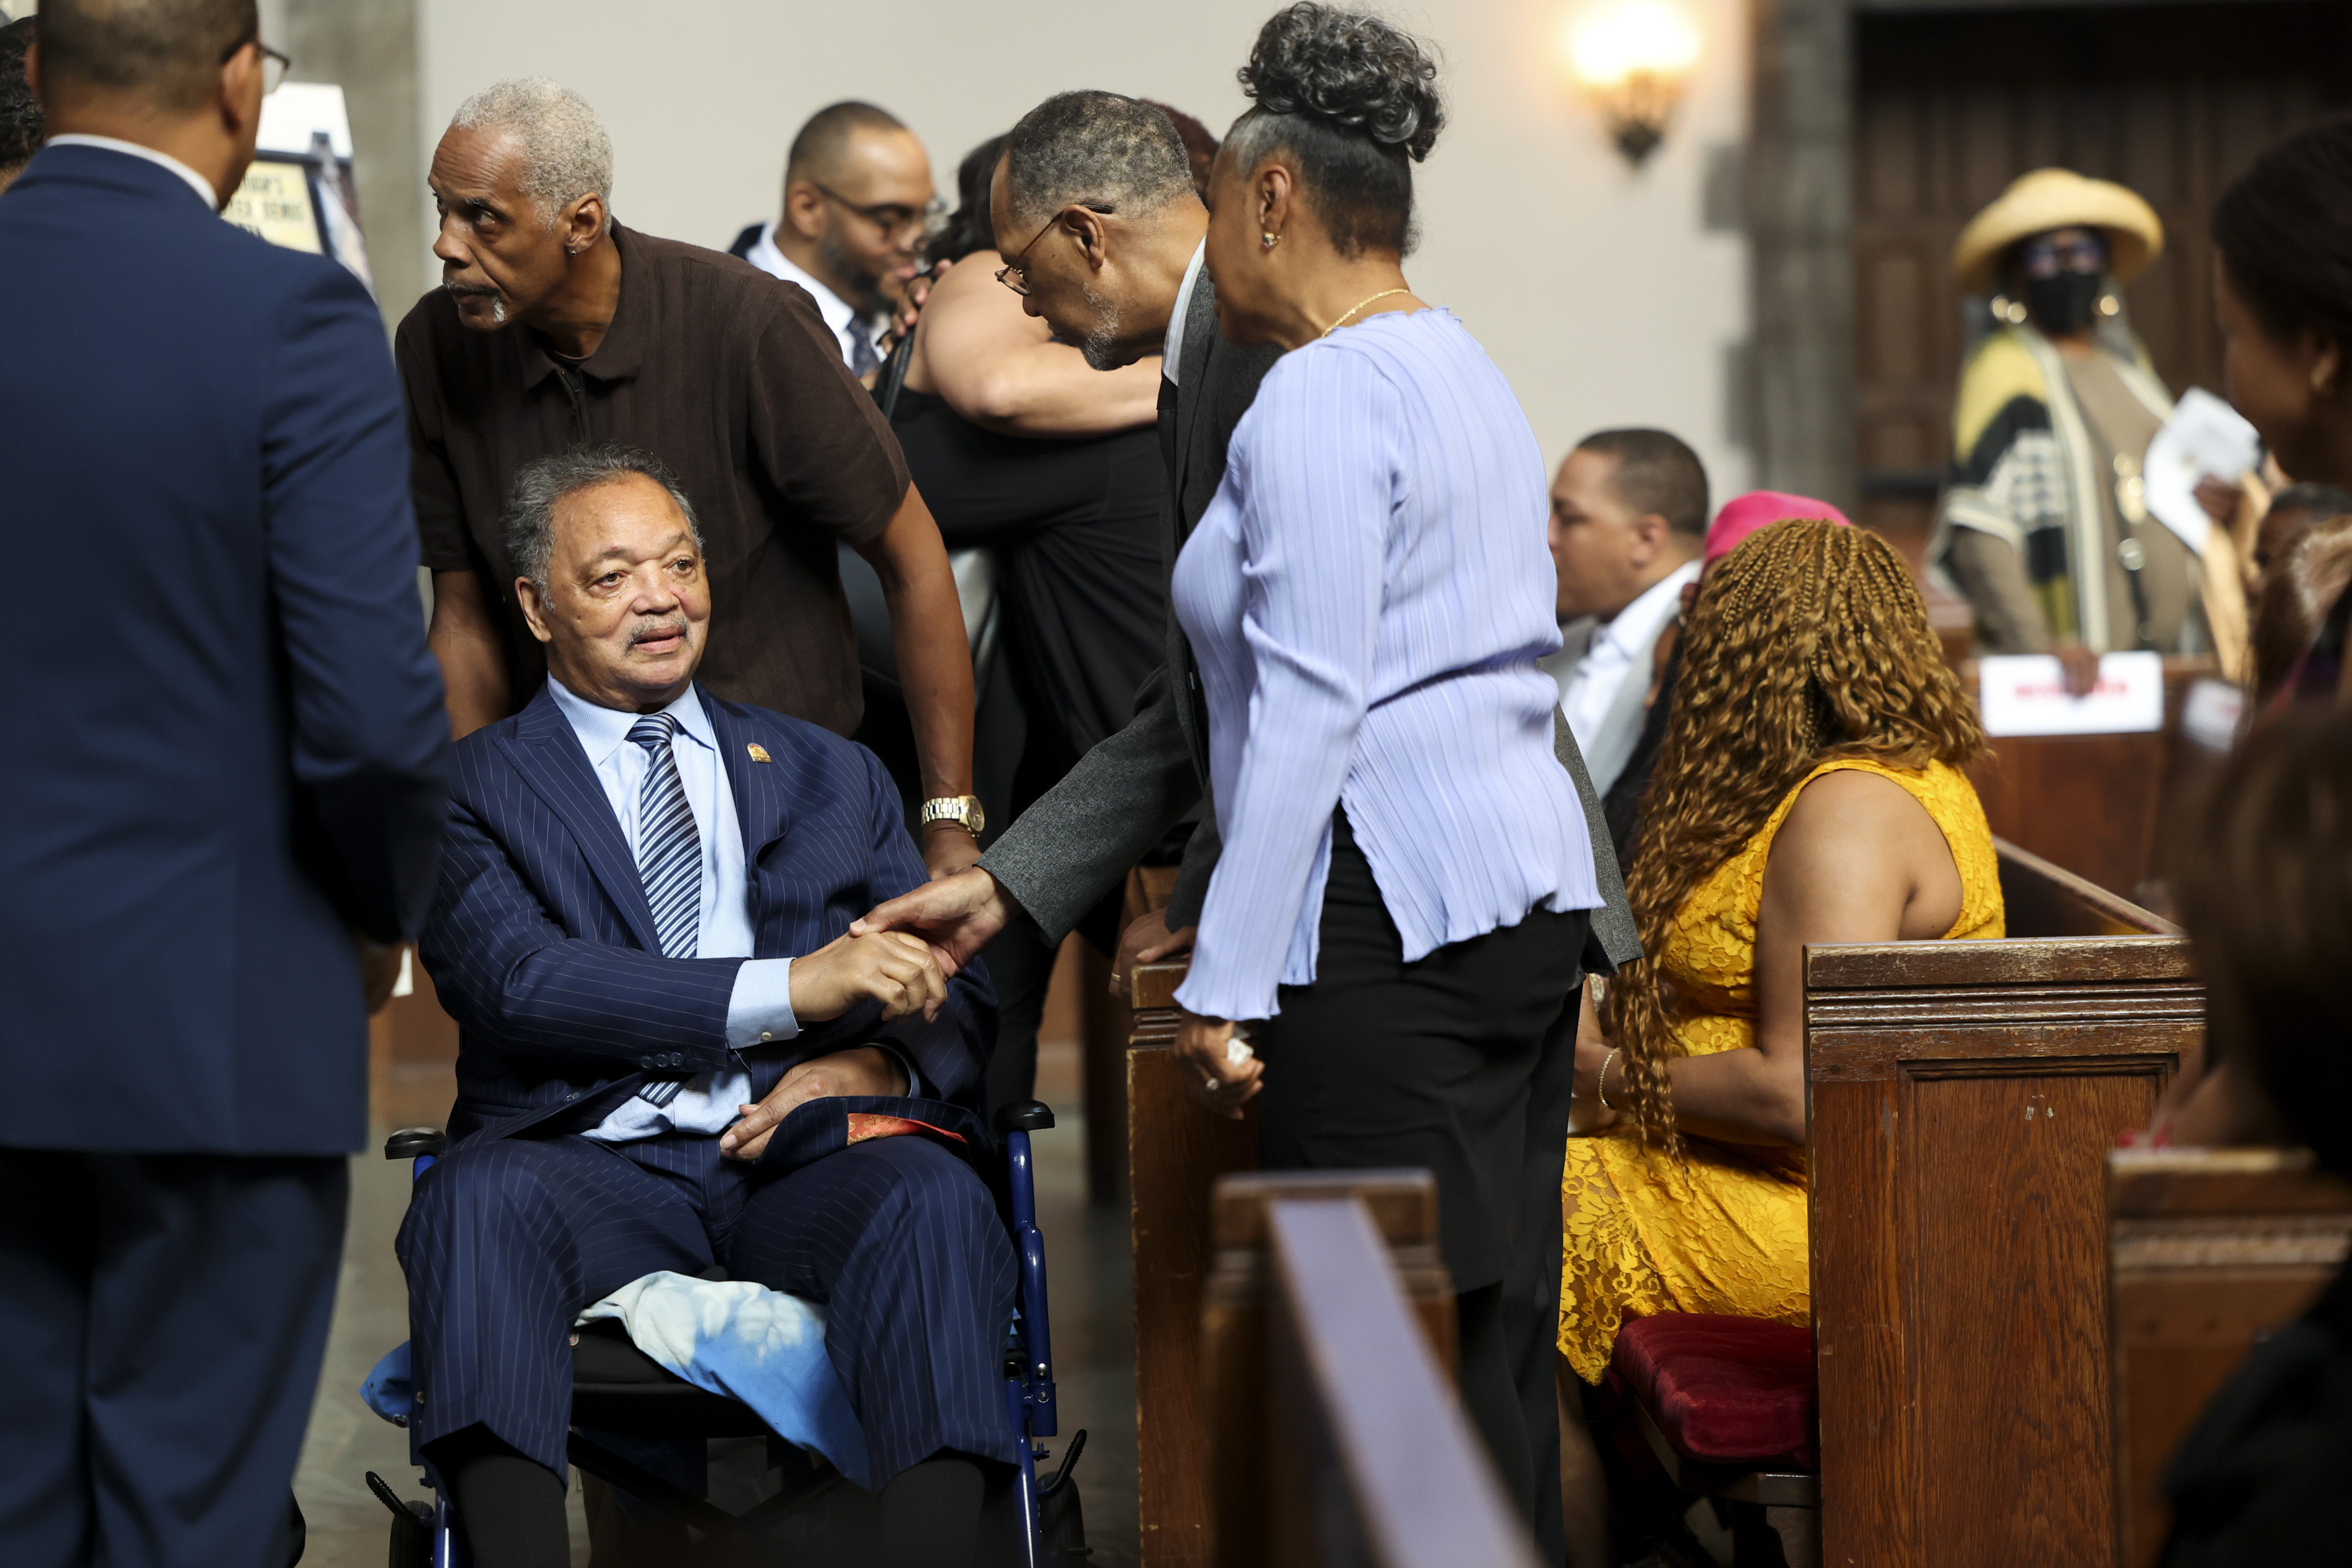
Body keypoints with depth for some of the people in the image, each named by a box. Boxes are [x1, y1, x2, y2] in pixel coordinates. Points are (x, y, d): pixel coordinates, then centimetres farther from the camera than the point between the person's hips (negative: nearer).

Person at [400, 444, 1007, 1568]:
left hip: (793, 1157, 2)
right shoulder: (472, 788, 15)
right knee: (479, 1200, -36)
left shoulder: (831, 778, 27)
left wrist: (880, 1065, -5)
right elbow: (516, 981, -4)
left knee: (936, 1199, -32)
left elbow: (957, 1002, 22)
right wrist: (789, 991, -14)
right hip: (595, 1168, -2)